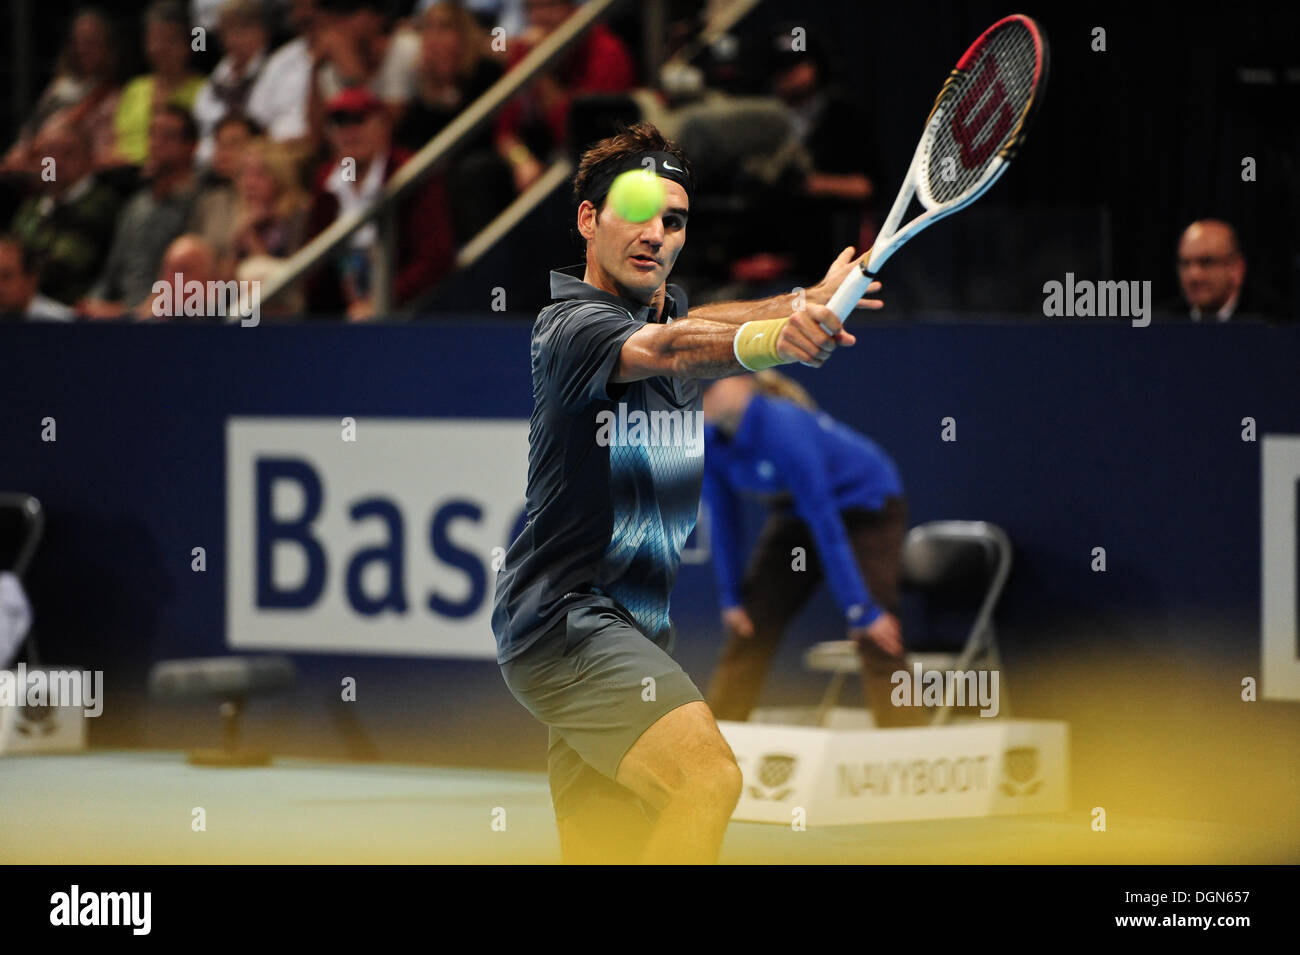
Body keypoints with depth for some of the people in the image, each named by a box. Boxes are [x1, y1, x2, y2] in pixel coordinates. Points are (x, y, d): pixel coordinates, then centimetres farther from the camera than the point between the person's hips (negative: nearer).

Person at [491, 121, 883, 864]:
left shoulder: (672, 309, 18)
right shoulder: (572, 323, -15)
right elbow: (667, 351, -33)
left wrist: (811, 304, -21)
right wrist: (774, 337, -53)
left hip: (635, 631, 9)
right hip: (566, 616, -9)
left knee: (604, 849, 6)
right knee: (706, 776, -27)